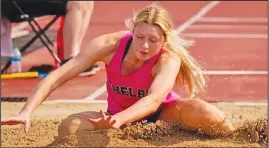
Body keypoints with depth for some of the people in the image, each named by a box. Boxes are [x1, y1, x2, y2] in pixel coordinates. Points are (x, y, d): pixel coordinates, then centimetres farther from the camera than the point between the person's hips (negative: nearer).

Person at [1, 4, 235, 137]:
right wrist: (26, 112, -41)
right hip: (119, 115, 2)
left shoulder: (169, 59, -32)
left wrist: (120, 120, -71)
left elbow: (155, 98, -52)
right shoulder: (109, 45, -27)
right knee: (69, 128, -28)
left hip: (162, 112, -1)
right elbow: (56, 78, -28)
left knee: (201, 112, -35)